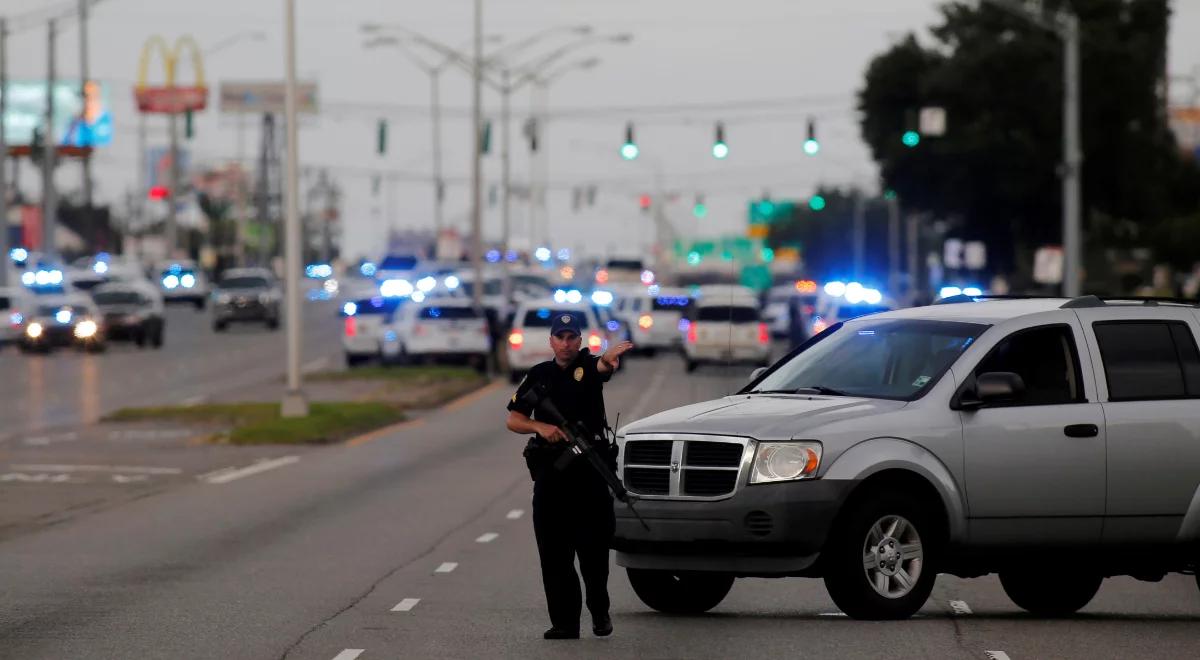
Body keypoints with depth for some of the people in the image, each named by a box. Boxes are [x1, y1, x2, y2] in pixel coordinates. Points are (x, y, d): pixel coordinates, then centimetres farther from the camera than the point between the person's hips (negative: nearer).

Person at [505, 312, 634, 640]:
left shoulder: (588, 366, 2)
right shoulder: (539, 375, 10)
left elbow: (603, 367, -24)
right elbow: (513, 420, 11)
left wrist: (608, 360, -48)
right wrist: (541, 427, -10)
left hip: (590, 472, -3)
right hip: (550, 474, 3)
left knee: (594, 548, -1)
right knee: (554, 553, 0)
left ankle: (599, 610, 21)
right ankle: (564, 622, 4)